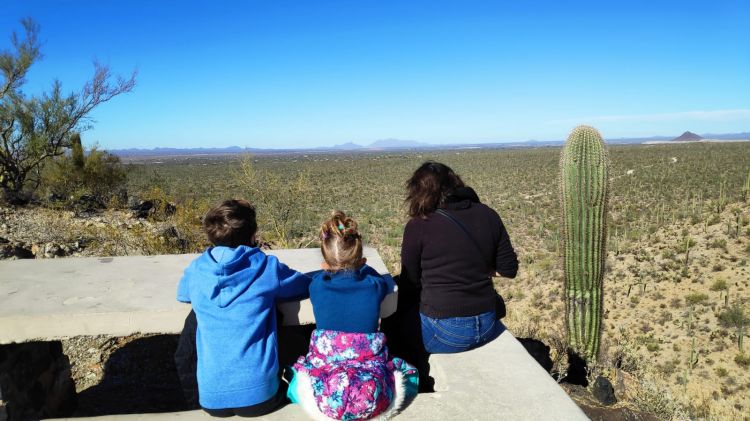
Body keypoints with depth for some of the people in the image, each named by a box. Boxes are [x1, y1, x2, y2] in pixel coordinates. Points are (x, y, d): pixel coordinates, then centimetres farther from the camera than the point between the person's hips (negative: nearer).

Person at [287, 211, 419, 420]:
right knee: (410, 374, 28)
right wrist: (359, 268, 36)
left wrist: (329, 270, 34)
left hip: (323, 394, 1)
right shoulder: (374, 286, -3)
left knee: (294, 374, 32)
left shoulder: (318, 286, -5)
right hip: (373, 397, 0)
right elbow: (389, 282, 22)